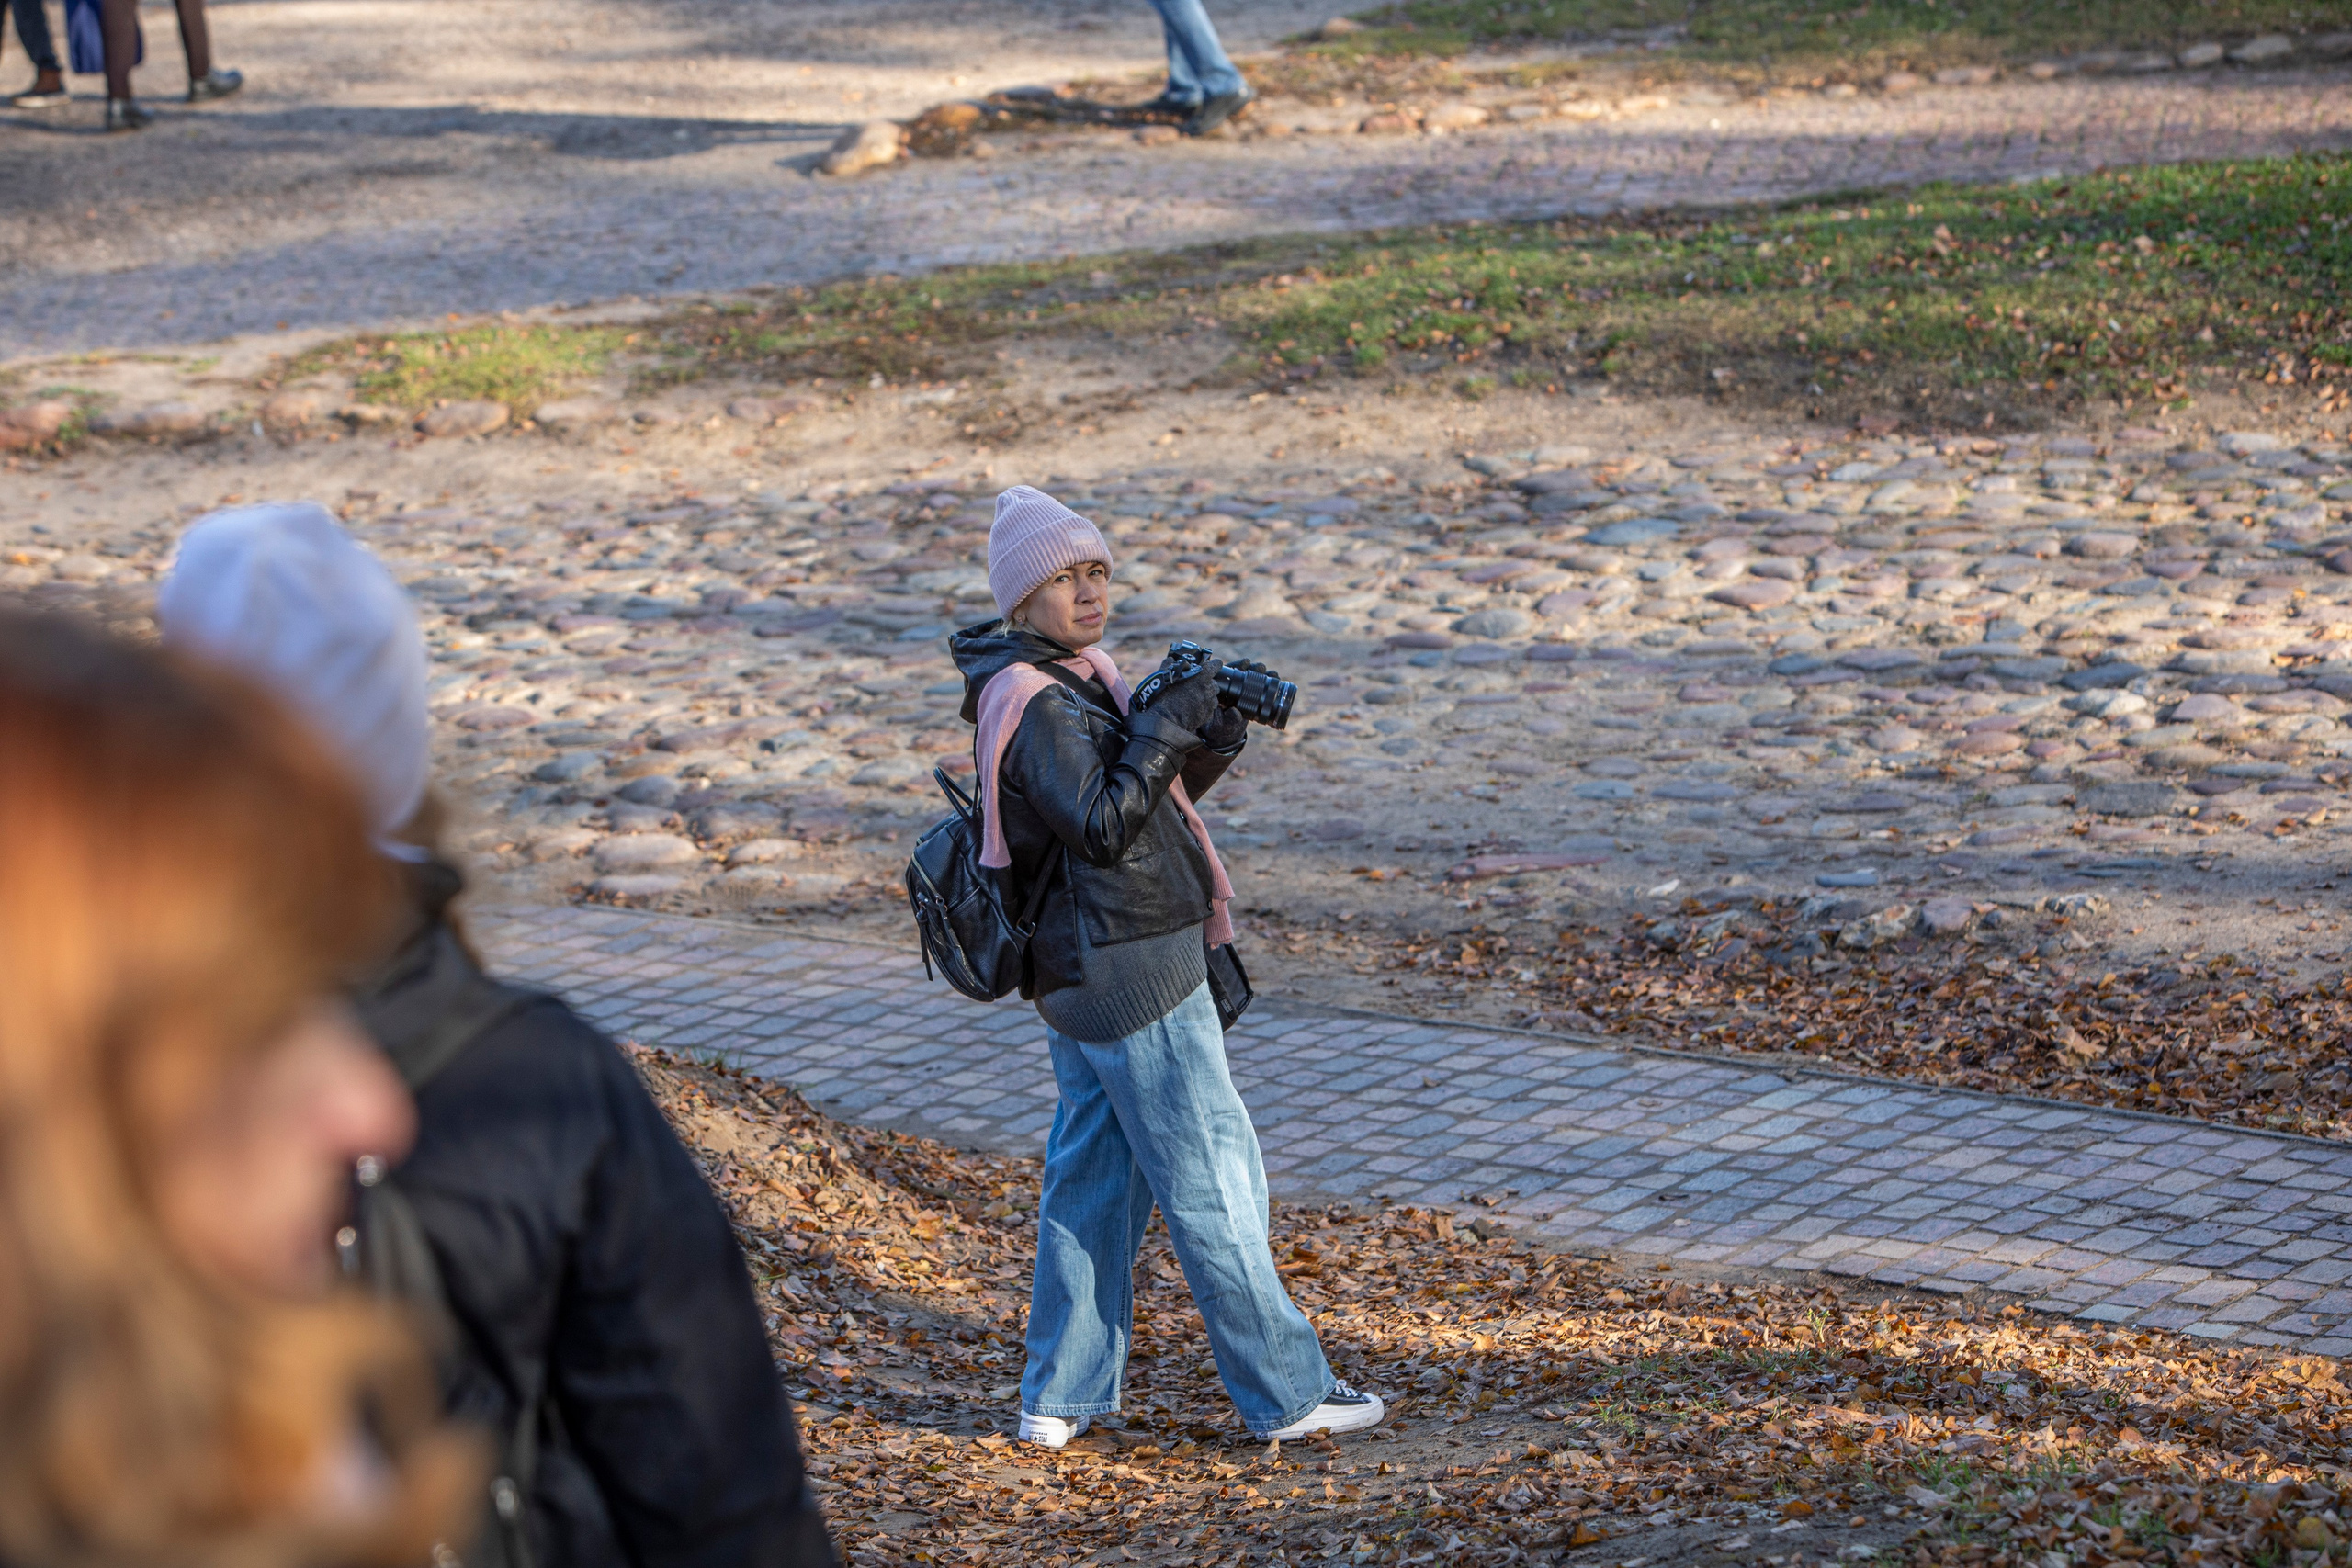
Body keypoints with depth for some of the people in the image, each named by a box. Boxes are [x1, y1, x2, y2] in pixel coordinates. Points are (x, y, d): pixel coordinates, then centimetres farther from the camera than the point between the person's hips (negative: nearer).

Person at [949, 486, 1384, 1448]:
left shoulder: (1071, 676, 13)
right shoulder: (1036, 703, -18)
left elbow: (1145, 795, 17)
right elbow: (1103, 826, -27)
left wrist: (1207, 743, -1)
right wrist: (1165, 727, -24)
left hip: (1084, 975, 10)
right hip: (1131, 976, -10)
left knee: (1092, 1178, 14)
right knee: (1212, 1183, -3)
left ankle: (1059, 1397, 19)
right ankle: (1286, 1394, 5)